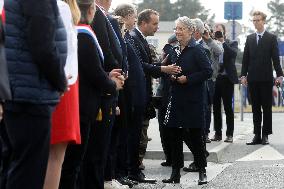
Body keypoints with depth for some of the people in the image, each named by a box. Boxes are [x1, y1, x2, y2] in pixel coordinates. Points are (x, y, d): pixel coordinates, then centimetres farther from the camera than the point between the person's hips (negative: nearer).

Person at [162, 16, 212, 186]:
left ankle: (202, 172, 12)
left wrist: (187, 79, -17)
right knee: (175, 136, 7)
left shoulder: (197, 50, -9)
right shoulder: (175, 50, 12)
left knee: (196, 136, 0)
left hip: (193, 100, -7)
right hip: (177, 98, 7)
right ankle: (176, 173, 13)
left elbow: (208, 71, -15)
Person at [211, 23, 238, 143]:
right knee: (216, 107, 7)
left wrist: (223, 42, -14)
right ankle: (217, 133, 14)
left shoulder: (232, 44, 4)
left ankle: (229, 134, 4)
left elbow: (234, 53, -15)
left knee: (228, 107, 0)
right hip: (214, 79, 3)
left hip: (226, 79, -3)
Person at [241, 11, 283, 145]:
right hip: (253, 78, 4)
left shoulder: (271, 38, 2)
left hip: (266, 78, -4)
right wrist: (243, 75, 3)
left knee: (267, 107, -1)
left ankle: (265, 135, 3)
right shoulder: (249, 38, 12)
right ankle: (257, 135, 8)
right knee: (255, 108, 6)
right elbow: (245, 58, 11)